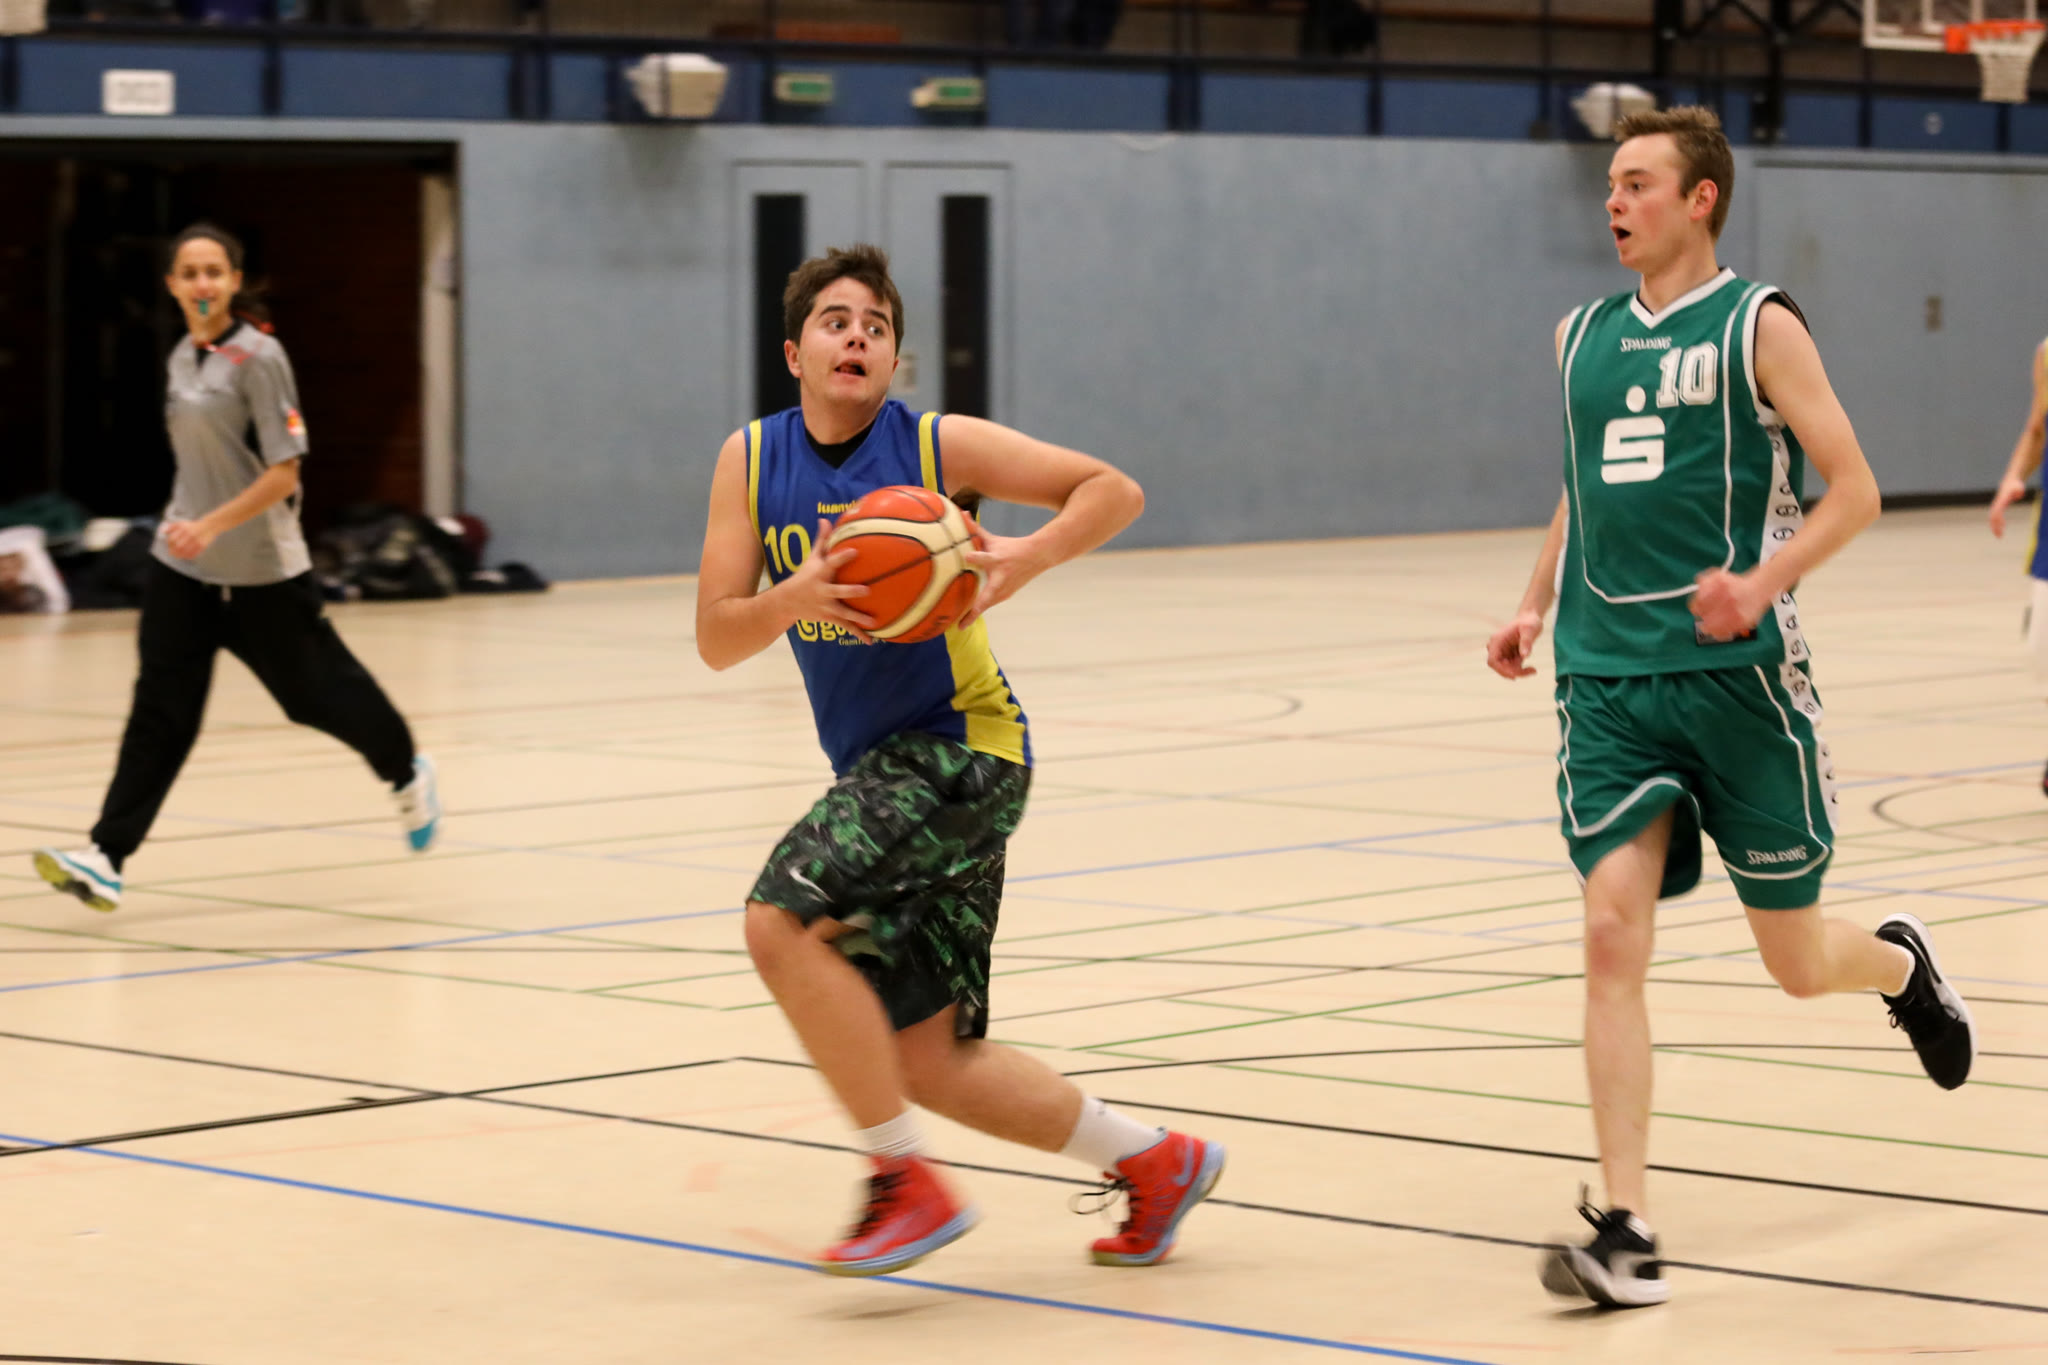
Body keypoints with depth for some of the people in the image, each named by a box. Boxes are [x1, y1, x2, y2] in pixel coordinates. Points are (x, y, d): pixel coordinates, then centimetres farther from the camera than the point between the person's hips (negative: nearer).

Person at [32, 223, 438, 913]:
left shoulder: (258, 358, -14)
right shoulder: (181, 359, 7)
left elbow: (283, 474, -18)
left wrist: (212, 525, -27)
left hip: (261, 570, -5)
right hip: (182, 567, 5)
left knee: (316, 689, 10)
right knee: (159, 709, -3)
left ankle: (407, 773, 37)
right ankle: (107, 856, -9)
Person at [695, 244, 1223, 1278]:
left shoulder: (938, 447, -8)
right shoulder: (752, 461, 4)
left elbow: (1114, 492, -5)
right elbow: (716, 639, -2)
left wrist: (1027, 558, -23)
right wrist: (796, 596, -22)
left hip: (960, 745, -6)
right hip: (877, 766, 6)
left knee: (781, 920, -25)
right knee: (930, 1061, 6)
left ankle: (908, 1184, -12)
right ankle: (1152, 1162, 25)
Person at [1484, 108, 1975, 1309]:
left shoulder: (1758, 326, -4)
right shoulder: (1584, 337, 12)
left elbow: (1854, 491, -7)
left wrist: (1761, 584, -23)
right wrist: (1536, 605, 11)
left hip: (1736, 673, -4)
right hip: (1607, 680, 4)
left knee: (1798, 962, 7)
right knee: (1614, 936, -11)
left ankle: (1902, 965, 44)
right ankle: (1627, 1236, -10)